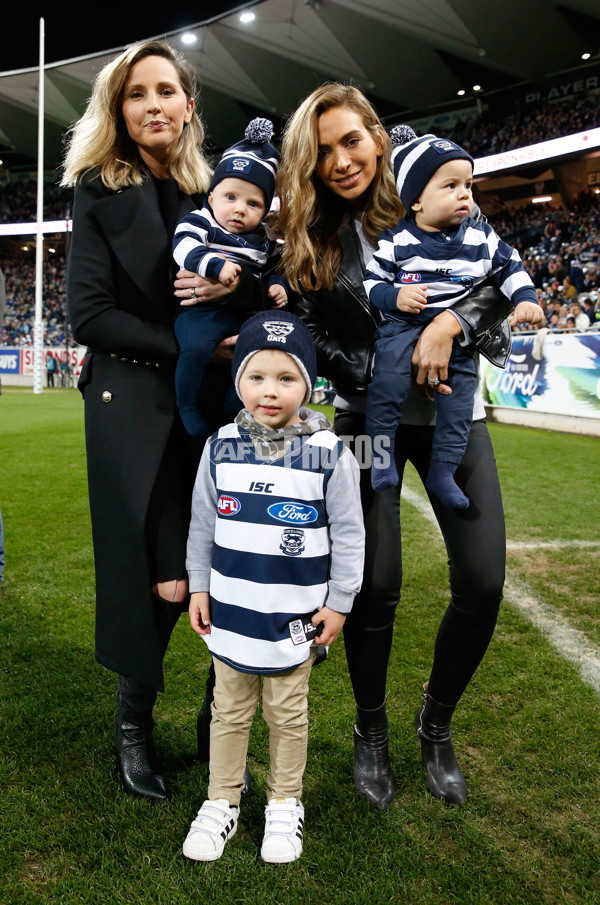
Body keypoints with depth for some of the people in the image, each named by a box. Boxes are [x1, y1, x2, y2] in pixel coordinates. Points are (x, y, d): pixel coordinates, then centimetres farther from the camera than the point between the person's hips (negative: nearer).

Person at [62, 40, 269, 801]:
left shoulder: (219, 193, 10)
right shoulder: (100, 192, 2)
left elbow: (264, 296, 10)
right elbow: (89, 313, -7)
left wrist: (234, 285, -13)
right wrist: (189, 347, -14)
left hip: (213, 402, 3)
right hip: (134, 403, -3)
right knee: (160, 580, -4)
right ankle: (133, 723, 23)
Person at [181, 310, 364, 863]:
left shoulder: (330, 455, -13)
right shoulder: (221, 448, -6)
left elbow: (349, 534, -6)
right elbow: (202, 525, 5)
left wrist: (338, 603, -3)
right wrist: (198, 588, 7)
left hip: (295, 618, -2)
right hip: (231, 611, 2)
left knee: (287, 715, 16)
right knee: (229, 711, 17)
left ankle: (286, 804, 37)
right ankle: (223, 802, 37)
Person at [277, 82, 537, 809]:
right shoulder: (308, 241, 0)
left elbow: (503, 282, -2)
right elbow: (320, 344, -3)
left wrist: (450, 322, -20)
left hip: (453, 413, 1)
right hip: (370, 417, -1)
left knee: (483, 583, -6)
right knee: (376, 583, -10)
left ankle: (436, 724, 22)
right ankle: (370, 732, 19)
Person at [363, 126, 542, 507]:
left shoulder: (481, 237, 4)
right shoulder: (396, 240, -5)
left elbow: (511, 265, 15)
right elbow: (370, 281, -3)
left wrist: (526, 300, 2)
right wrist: (394, 296, -22)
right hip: (404, 325, -3)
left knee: (461, 389, -3)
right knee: (389, 375, -27)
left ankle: (443, 471, 8)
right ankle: (381, 448, -10)